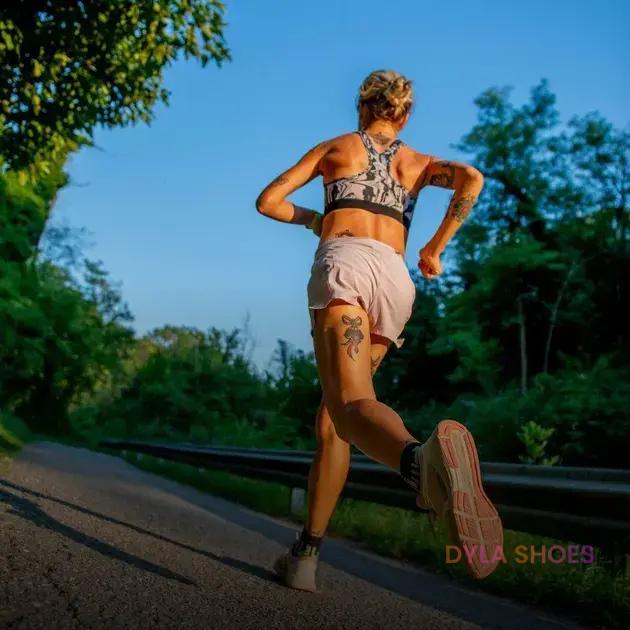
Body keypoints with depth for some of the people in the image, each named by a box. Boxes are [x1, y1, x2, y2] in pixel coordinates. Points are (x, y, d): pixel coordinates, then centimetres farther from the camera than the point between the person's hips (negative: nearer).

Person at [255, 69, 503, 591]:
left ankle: (424, 459, -64)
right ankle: (306, 554, 9)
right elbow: (471, 178, 6)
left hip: (344, 262, -3)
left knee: (352, 407, -28)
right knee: (330, 419, 14)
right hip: (396, 279, 4)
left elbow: (268, 201, 23)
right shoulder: (418, 162, 29)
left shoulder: (336, 146, 26)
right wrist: (436, 247, 14)